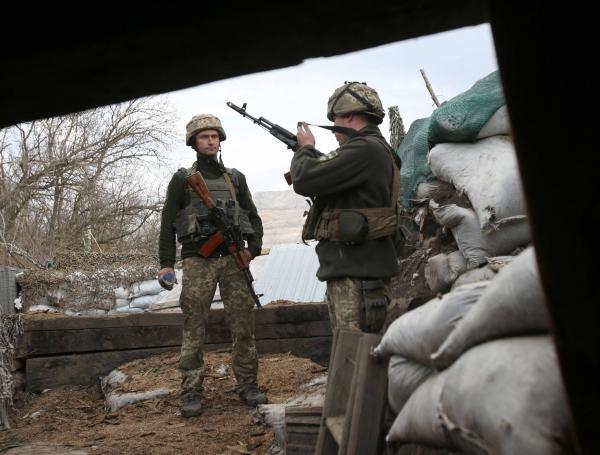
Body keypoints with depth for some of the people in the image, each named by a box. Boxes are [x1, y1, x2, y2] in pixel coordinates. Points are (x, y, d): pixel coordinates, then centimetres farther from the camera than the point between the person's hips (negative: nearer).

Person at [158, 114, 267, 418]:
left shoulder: (235, 178, 15)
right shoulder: (182, 179, 8)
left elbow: (253, 217, 17)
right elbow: (167, 224, 5)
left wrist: (253, 248, 0)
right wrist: (166, 264, -3)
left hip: (233, 259, 2)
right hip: (198, 261, -2)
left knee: (243, 325, 2)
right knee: (193, 329, -1)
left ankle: (247, 385, 12)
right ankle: (191, 392, 6)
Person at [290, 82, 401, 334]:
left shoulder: (365, 148, -14)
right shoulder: (378, 149, 18)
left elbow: (305, 180, -16)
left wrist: (306, 148, 2)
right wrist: (310, 153, 21)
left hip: (355, 276, -10)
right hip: (360, 268, 10)